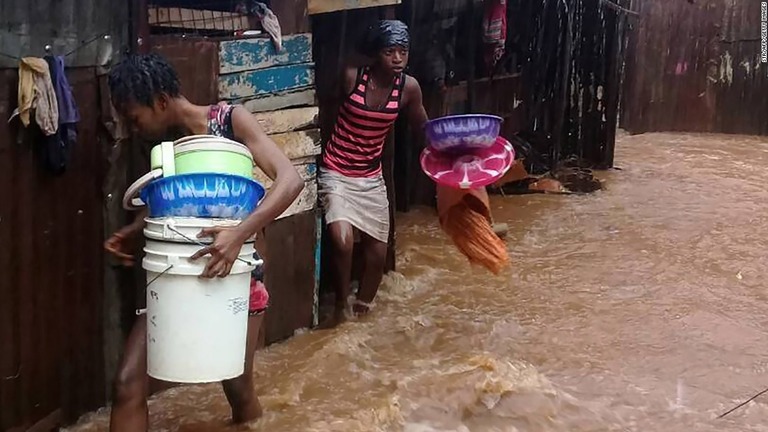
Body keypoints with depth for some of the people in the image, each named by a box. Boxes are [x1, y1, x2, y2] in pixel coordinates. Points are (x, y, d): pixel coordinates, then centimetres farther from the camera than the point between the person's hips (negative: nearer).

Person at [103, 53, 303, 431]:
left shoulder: (231, 120, -14)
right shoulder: (164, 140, 2)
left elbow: (290, 179, -25)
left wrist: (239, 234, -39)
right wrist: (132, 232, -3)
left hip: (235, 276, -4)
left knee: (238, 388, 9)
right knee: (128, 384, -5)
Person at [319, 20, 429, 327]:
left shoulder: (408, 87, -7)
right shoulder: (351, 77, -17)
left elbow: (422, 127, 7)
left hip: (371, 177, 4)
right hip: (336, 173, -4)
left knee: (378, 250, 9)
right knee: (342, 240, -24)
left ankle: (362, 307, 35)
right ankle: (341, 306, 1)